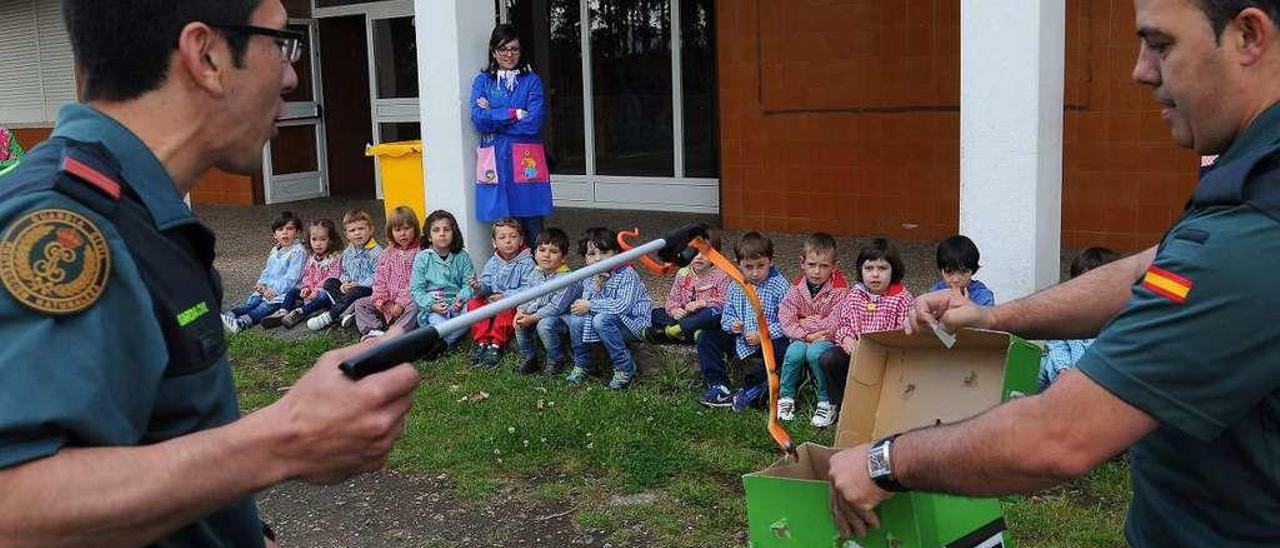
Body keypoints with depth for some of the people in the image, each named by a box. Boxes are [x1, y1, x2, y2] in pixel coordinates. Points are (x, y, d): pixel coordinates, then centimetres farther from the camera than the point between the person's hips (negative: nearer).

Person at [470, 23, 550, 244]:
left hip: (526, 160, -1)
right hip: (495, 160, 1)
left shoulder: (532, 81, 6)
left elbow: (534, 122, -8)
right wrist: (515, 114, -9)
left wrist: (494, 117, -5)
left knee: (532, 222, 0)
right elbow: (478, 119, -4)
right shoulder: (482, 81, 11)